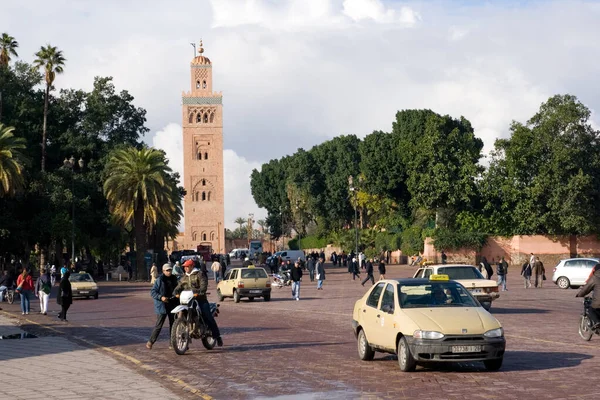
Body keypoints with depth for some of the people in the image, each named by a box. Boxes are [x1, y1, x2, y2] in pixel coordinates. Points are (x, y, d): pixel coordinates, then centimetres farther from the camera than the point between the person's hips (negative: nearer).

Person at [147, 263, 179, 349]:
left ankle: (172, 343, 15)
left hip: (172, 305, 5)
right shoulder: (159, 280, -6)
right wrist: (161, 297, -20)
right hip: (162, 306, -5)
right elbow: (152, 292, -8)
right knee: (159, 325, -6)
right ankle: (150, 342, 5)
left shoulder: (174, 279, 11)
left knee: (173, 324, 7)